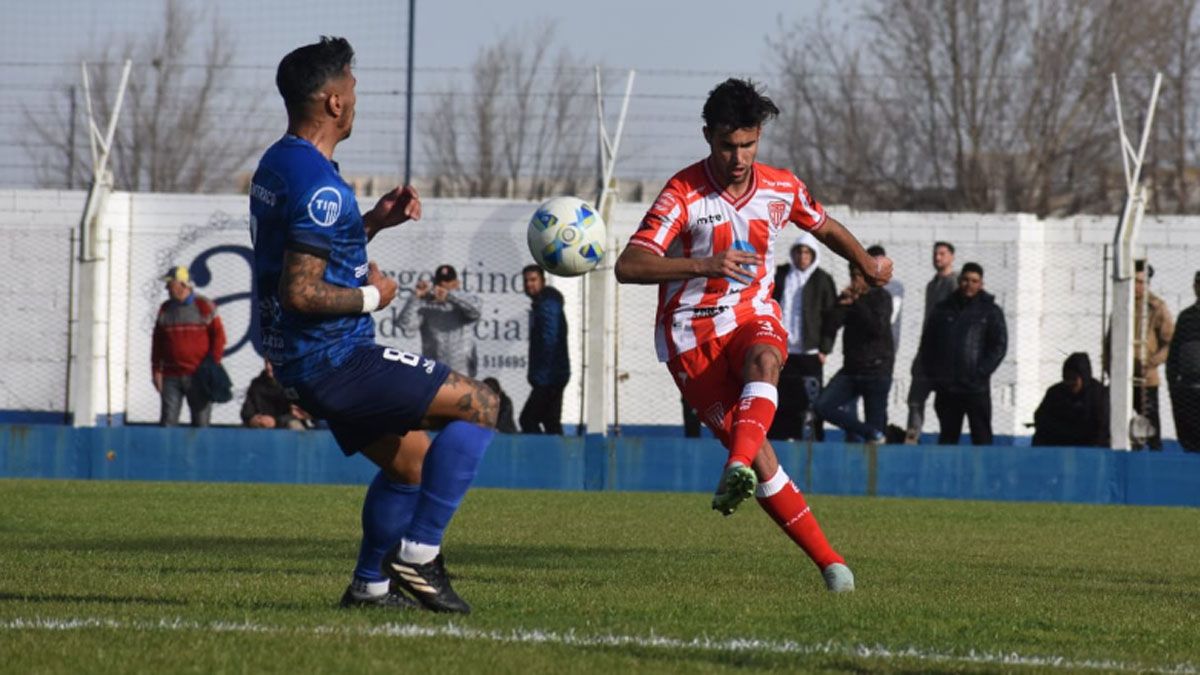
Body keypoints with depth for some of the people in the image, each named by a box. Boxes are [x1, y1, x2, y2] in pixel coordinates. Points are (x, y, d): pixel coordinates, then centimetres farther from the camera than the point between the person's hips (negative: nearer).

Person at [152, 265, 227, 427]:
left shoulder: (204, 306, -1)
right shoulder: (165, 309, 11)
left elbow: (219, 336, -2)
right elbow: (157, 342, 12)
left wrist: (213, 365, -9)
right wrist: (156, 370, 5)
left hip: (198, 376, -3)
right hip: (171, 376, 3)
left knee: (201, 423, 3)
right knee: (167, 421, -5)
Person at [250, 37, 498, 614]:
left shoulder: (275, 166, 11)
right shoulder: (320, 186, -22)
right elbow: (300, 292, -27)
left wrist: (373, 221, 14)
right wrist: (371, 297, -12)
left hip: (301, 364, 10)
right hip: (334, 358, -10)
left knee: (413, 463, 22)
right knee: (481, 406, -6)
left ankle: (370, 583, 24)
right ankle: (418, 554, -8)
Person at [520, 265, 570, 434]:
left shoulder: (547, 304, -12)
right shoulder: (541, 304, 19)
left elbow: (549, 342, -20)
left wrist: (541, 376, -23)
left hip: (549, 377, -11)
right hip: (553, 376, 11)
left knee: (528, 420, -14)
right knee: (551, 422, 10)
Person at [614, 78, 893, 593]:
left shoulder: (782, 189, 1)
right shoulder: (683, 195, -15)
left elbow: (825, 227, 24)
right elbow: (628, 266, -26)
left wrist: (868, 265, 24)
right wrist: (703, 266, -37)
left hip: (753, 315, 3)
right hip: (692, 332, -3)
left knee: (764, 361, -37)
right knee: (756, 450, -15)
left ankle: (738, 473, -55)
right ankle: (828, 561, -12)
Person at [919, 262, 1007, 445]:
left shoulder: (990, 311, 3)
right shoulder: (943, 309, 12)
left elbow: (999, 345, -2)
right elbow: (927, 343, 14)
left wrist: (980, 373, -12)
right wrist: (932, 373, 2)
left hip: (976, 388, -3)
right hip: (946, 389, 3)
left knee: (982, 437, -3)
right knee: (947, 437, 8)